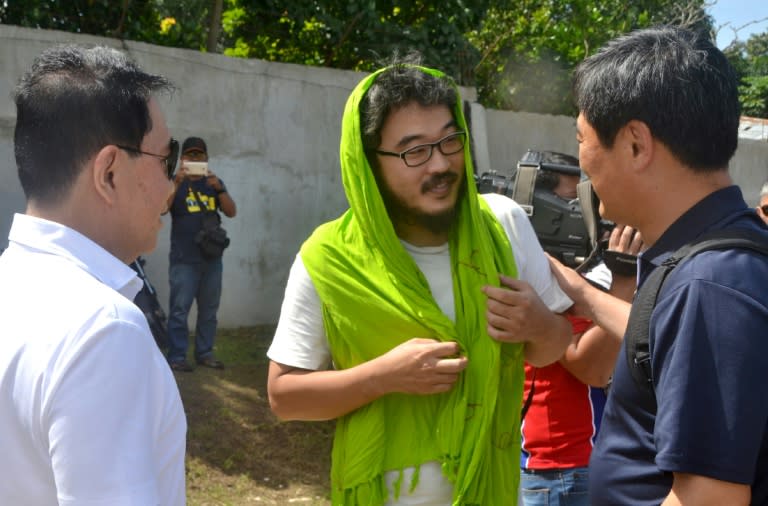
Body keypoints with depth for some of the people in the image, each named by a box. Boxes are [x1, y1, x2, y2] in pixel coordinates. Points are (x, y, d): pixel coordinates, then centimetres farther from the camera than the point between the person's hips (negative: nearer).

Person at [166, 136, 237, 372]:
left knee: (209, 310, 8)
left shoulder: (214, 183, 12)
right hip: (184, 260, -4)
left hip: (211, 258, 4)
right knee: (179, 309, -6)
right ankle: (176, 356, -2)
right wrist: (177, 183, -25)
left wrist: (218, 187, -15)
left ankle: (204, 353, 17)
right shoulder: (175, 182, 2)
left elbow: (231, 212, 0)